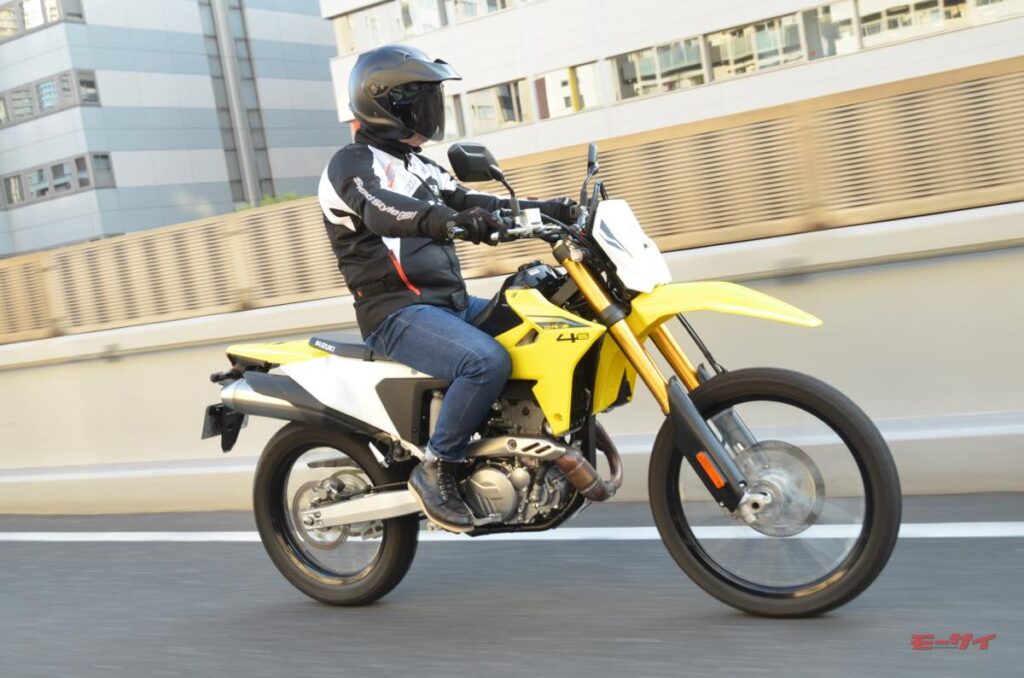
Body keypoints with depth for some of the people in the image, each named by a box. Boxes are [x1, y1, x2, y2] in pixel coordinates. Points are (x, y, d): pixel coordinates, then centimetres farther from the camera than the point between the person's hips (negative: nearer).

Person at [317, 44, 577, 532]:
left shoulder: (416, 166, 22)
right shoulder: (353, 163, -8)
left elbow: (470, 203, 15)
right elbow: (381, 211, -29)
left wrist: (544, 210, 2)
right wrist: (450, 222, -48)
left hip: (449, 303, 9)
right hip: (397, 314, -9)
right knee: (487, 361, -32)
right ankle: (435, 471, -17)